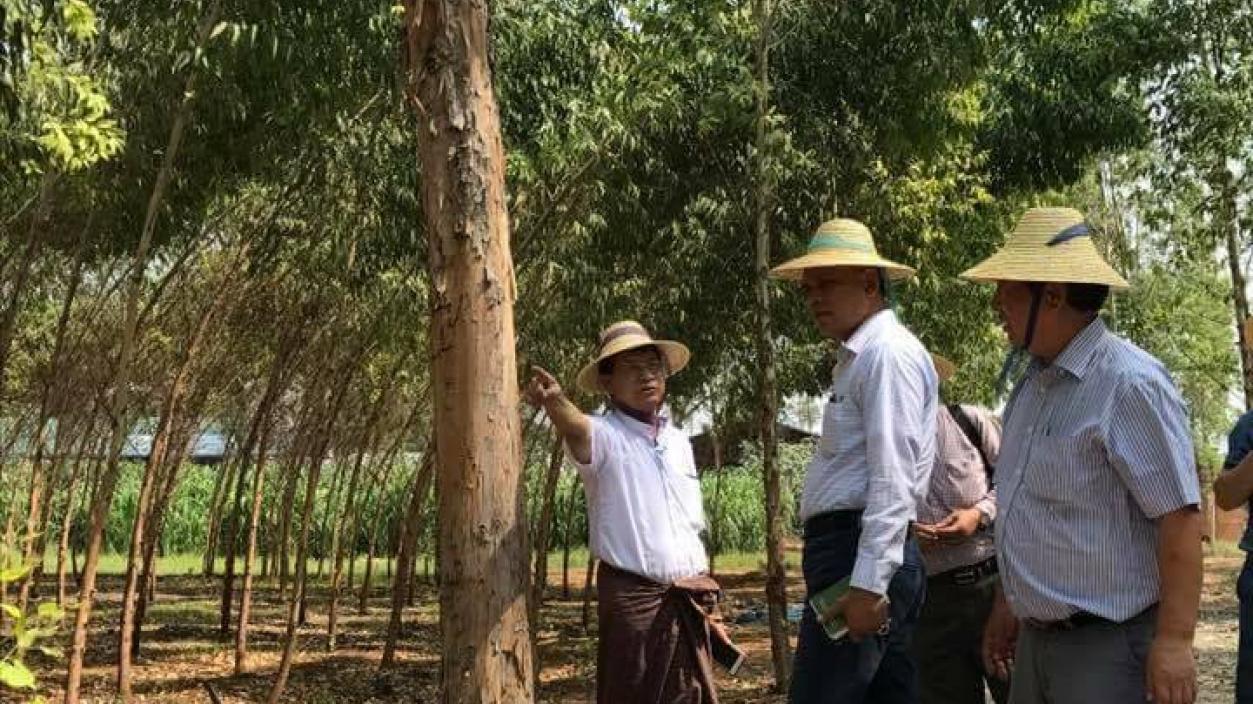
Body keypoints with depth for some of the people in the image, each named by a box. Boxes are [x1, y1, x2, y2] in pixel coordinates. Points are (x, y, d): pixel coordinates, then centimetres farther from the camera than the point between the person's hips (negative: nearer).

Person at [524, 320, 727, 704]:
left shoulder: (678, 441, 14)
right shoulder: (604, 434, -6)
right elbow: (575, 427, -31)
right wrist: (554, 400, -54)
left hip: (688, 599, 6)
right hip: (632, 598, -6)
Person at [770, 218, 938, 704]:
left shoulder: (887, 353, -9)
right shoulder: (857, 357, 22)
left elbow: (893, 481, -18)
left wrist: (867, 585, -23)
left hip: (861, 555, -10)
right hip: (847, 550, 10)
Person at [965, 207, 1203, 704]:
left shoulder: (1129, 385, -16)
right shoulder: (1032, 383, 11)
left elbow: (1180, 516, -19)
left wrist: (1174, 641, -23)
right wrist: (1008, 604, 21)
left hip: (1106, 644, -8)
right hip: (1035, 638, 8)